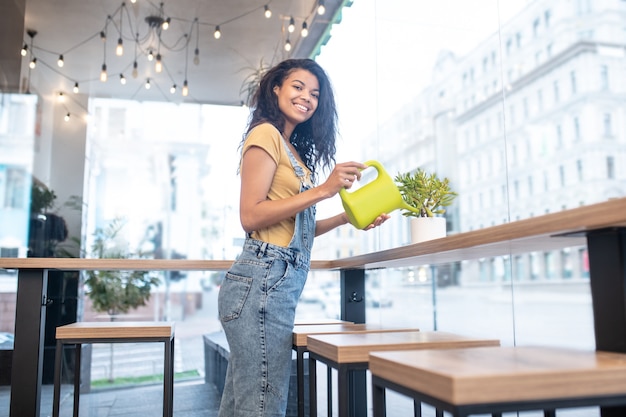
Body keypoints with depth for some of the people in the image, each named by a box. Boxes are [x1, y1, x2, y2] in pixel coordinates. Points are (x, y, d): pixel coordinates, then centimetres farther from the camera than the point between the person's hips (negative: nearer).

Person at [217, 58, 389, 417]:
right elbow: (251, 216, -13)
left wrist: (348, 217, 10)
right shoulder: (265, 134, -3)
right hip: (264, 280, -9)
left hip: (281, 282, 9)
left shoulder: (295, 150, 22)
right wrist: (324, 190, -14)